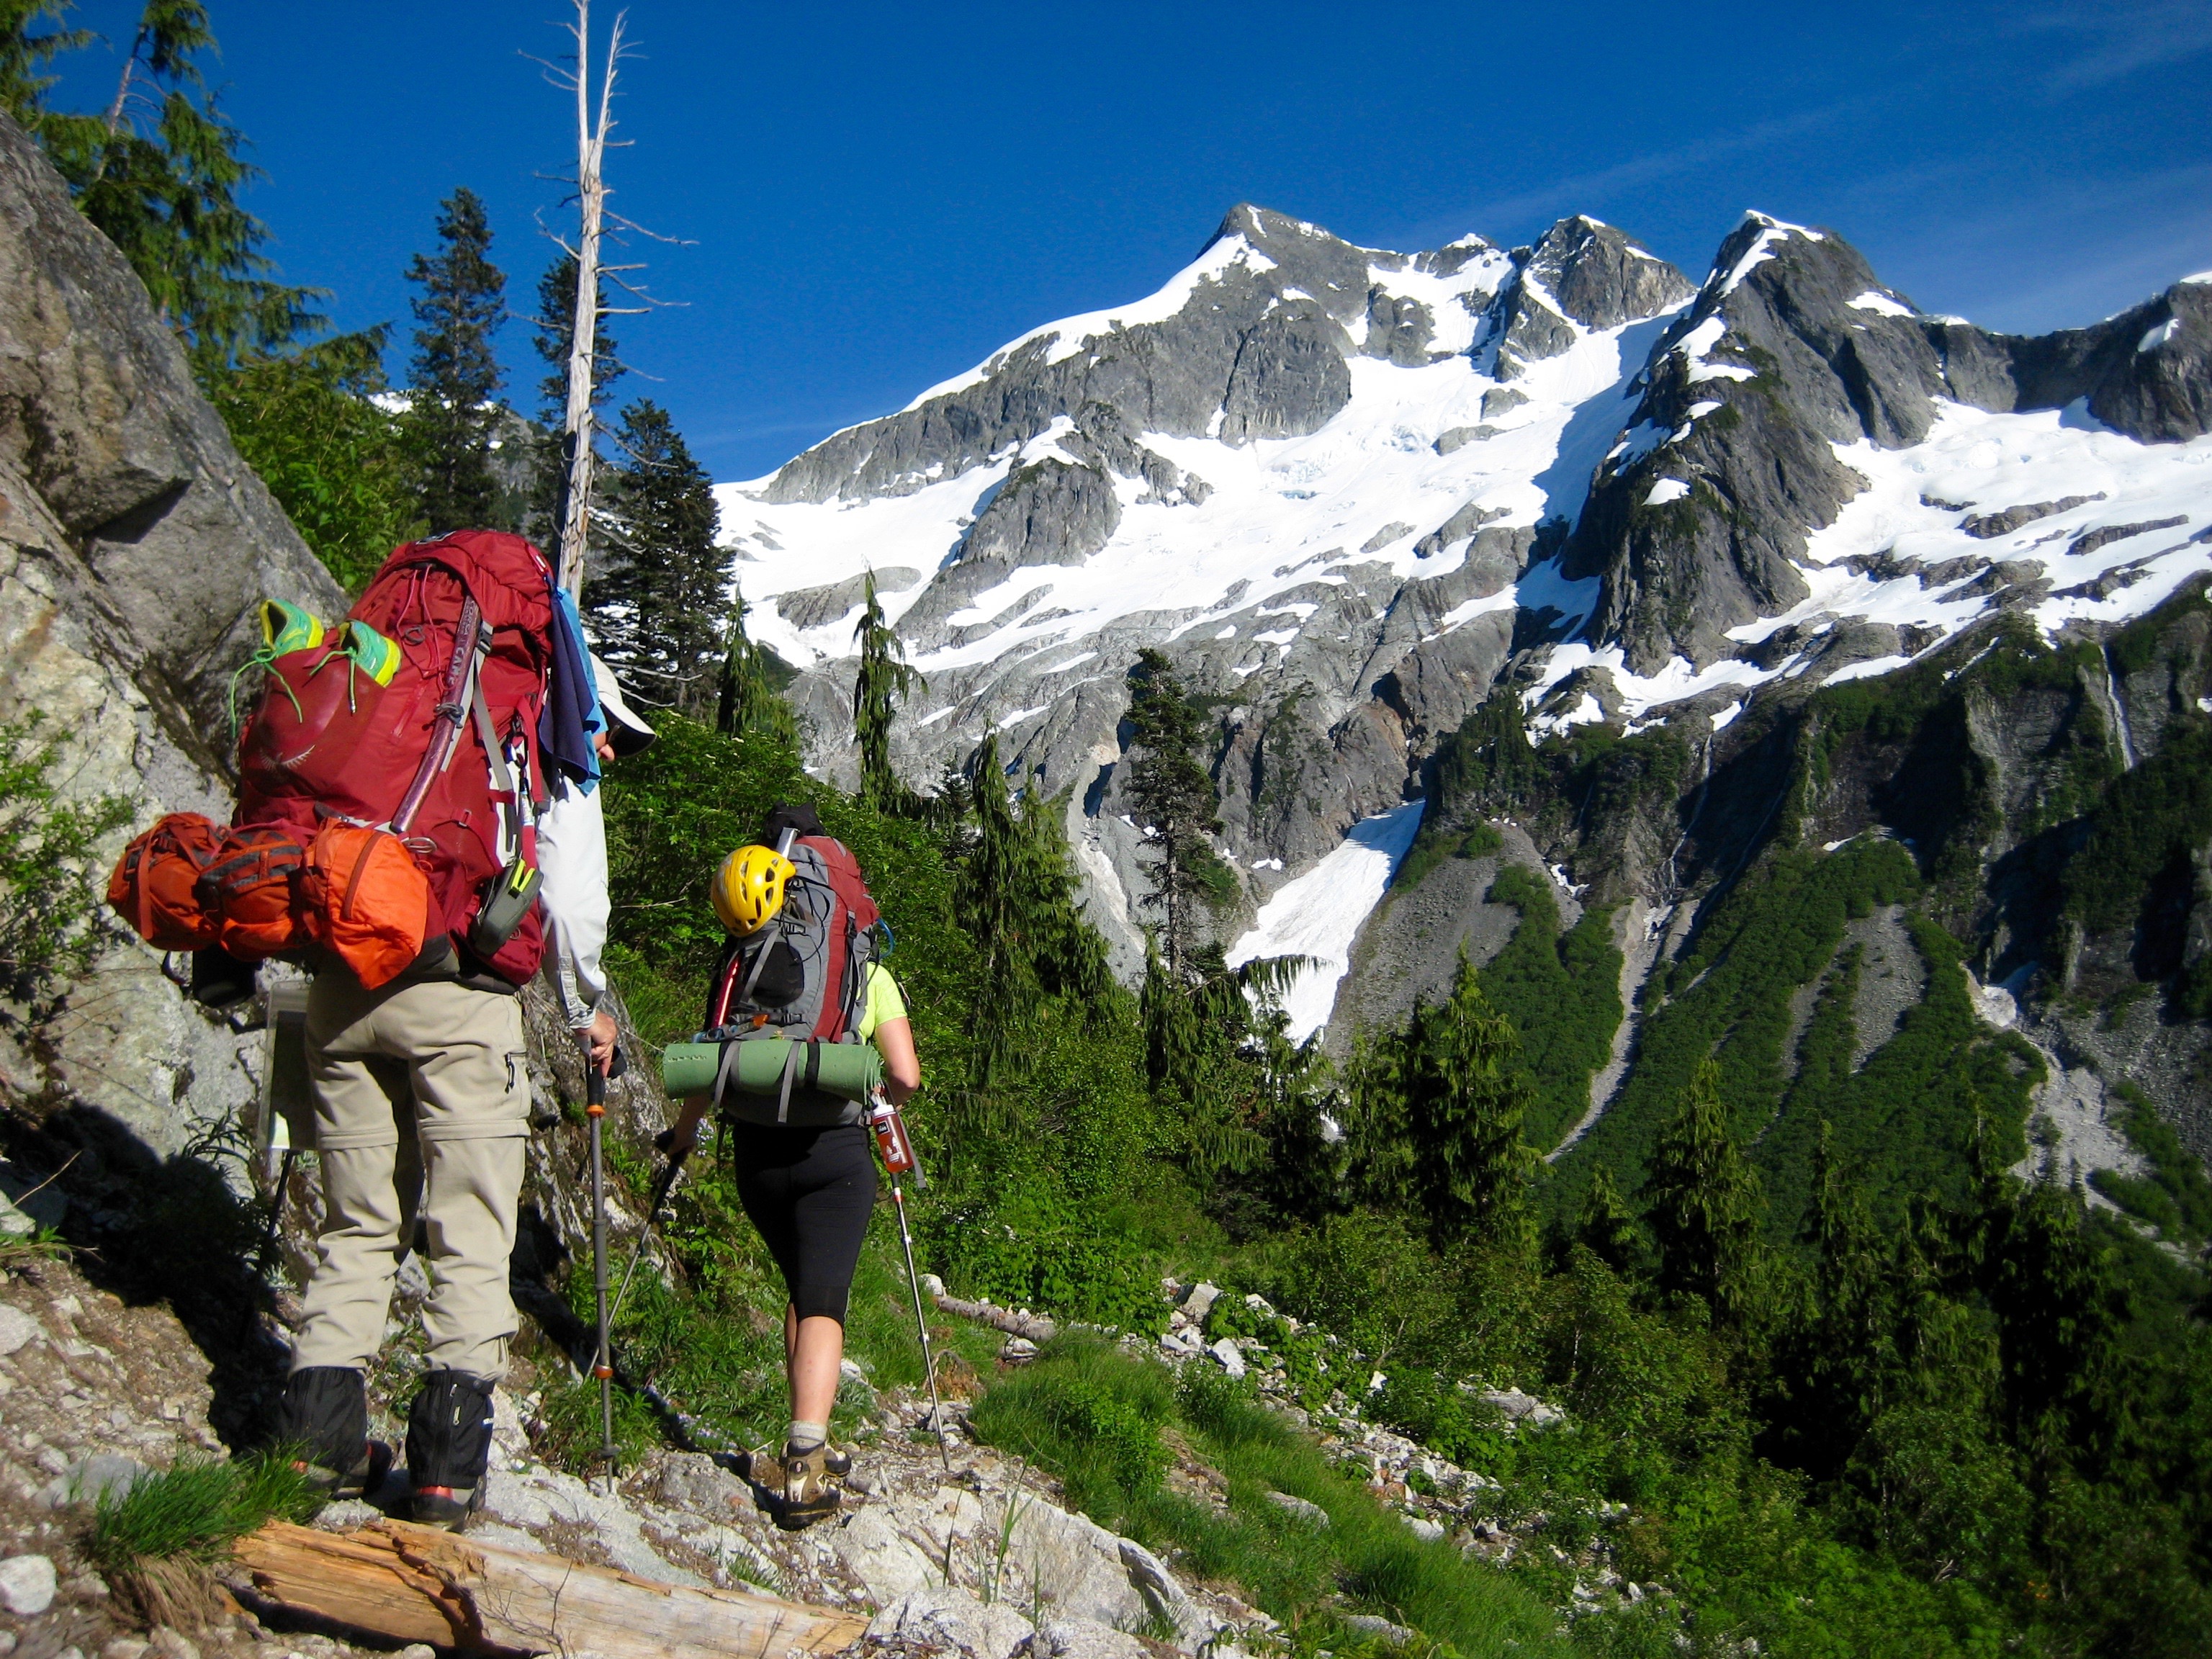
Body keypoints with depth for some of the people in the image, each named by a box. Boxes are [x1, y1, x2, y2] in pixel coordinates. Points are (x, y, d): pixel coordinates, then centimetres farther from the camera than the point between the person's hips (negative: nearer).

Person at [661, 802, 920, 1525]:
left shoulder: (738, 968, 6)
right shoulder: (868, 972, 2)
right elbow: (906, 1078, -4)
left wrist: (681, 1137, 21)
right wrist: (875, 1091, 18)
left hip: (756, 1153, 3)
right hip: (835, 1151, -3)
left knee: (801, 1290, 21)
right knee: (822, 1304, -4)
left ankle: (811, 1448, 22)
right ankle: (805, 1465, -17)